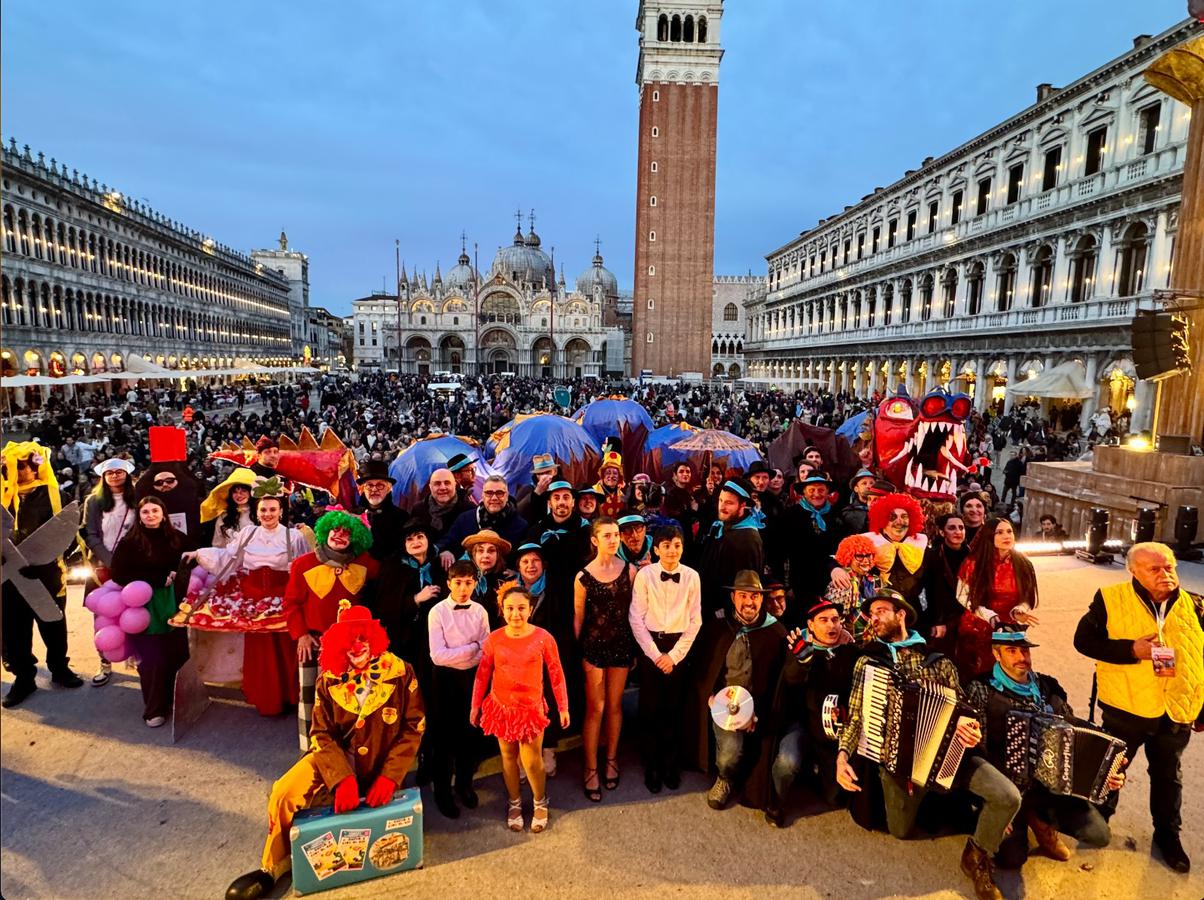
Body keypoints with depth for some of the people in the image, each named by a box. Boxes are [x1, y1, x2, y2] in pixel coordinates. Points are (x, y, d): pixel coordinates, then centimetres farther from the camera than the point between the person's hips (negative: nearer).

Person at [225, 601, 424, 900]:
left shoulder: (399, 673, -17)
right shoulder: (330, 678, -11)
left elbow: (413, 728, -13)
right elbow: (321, 733, -11)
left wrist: (389, 776, -22)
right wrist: (343, 778, -26)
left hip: (380, 765, -1)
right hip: (334, 756, 1)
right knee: (284, 793, -20)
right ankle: (272, 867, 6)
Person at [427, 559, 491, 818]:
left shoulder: (480, 611, -4)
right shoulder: (438, 612, -14)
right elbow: (438, 655, -20)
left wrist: (457, 654, -16)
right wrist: (471, 648, -16)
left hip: (472, 676, 3)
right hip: (446, 678, -3)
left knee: (468, 732, 16)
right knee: (443, 734, 9)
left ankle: (464, 784, 36)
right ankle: (442, 791, 27)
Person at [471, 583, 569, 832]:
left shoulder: (543, 638, -14)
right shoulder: (493, 640, -9)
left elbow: (556, 673, -6)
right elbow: (482, 674, 2)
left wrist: (563, 707, -1)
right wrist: (475, 705, 8)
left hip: (531, 707, -2)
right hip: (501, 707, 2)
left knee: (531, 761, 1)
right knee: (508, 756, 15)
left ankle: (540, 803, 30)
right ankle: (515, 803, 39)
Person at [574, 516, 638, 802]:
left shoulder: (629, 570, -5)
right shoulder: (583, 577, -10)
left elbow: (634, 610, 1)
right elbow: (578, 617, -2)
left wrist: (635, 648, 3)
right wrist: (579, 651, 1)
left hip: (622, 643, 2)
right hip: (594, 644, -2)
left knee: (615, 705, 15)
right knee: (595, 708, 5)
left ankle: (611, 759, 33)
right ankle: (591, 768, 19)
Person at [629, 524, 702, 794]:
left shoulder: (692, 577, -3)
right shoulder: (644, 575, -8)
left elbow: (695, 621, -1)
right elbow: (636, 619, -7)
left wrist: (674, 655, -6)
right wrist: (655, 654, -10)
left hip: (679, 647, 1)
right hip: (649, 646, -1)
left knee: (675, 708, 9)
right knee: (650, 708, 6)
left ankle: (671, 765, 28)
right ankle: (651, 766, 23)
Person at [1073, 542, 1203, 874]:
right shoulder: (1111, 599, -12)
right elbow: (1084, 640, -13)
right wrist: (1130, 649, -25)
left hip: (1177, 710, 3)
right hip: (1126, 708, -3)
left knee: (1168, 776, 19)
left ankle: (1168, 834, 39)